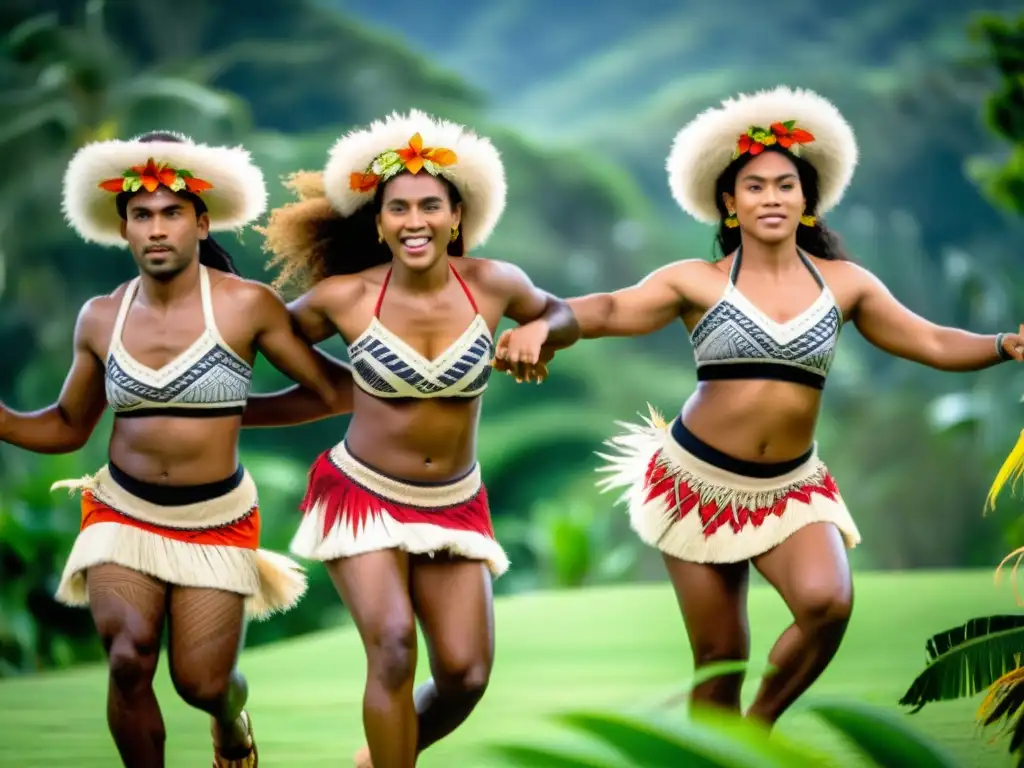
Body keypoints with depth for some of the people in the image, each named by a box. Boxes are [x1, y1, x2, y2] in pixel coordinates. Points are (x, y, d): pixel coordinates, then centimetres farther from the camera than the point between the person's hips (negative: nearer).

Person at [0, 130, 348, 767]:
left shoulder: (246, 305, -11)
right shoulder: (101, 319, 1)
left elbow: (334, 392, -8)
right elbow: (67, 427, 12)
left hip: (216, 522, -2)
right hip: (123, 513, 2)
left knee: (202, 684, -2)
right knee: (129, 660, -20)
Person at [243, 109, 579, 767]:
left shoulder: (492, 285, -9)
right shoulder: (345, 297, -13)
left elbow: (562, 315, 11)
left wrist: (537, 332, -10)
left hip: (455, 507, 3)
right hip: (363, 495, -3)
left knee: (466, 676, -1)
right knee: (393, 647, -23)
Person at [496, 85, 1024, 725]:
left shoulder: (844, 283, 3)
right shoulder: (698, 282, -4)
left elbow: (933, 344, 4)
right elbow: (610, 310, -15)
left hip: (793, 490, 1)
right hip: (699, 482, -1)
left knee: (828, 602, -26)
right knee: (719, 656, 2)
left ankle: (760, 725, -1)